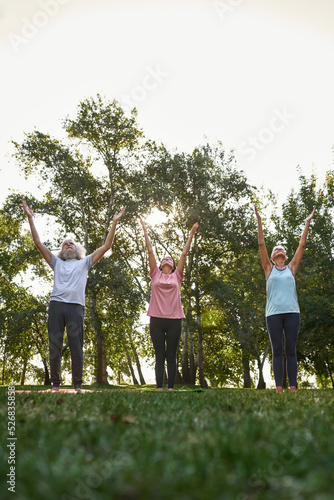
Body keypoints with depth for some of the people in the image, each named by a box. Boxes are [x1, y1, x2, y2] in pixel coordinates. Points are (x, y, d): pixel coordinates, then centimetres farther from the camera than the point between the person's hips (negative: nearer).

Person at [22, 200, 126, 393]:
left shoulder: (84, 262, 20)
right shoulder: (57, 262, 23)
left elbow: (106, 246, 14)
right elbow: (39, 243, 18)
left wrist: (115, 223, 11)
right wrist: (30, 218, 15)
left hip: (76, 306, -1)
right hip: (56, 305, 2)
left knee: (76, 346, -2)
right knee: (54, 346, 1)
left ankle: (78, 384, 4)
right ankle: (56, 383, 7)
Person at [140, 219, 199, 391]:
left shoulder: (176, 276, 12)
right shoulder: (155, 274, 11)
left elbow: (184, 253, 12)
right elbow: (150, 251, 11)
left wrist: (191, 234, 14)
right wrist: (146, 232, 13)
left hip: (174, 320, 0)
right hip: (157, 319, 0)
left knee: (171, 356, 5)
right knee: (159, 356, 5)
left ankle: (171, 388, 9)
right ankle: (159, 388, 8)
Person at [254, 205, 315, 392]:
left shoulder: (291, 268, 14)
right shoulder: (269, 268, 11)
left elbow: (302, 245, 13)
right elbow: (262, 244, 6)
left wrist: (308, 223, 13)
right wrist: (259, 221, 2)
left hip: (292, 312, 1)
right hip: (274, 313, -1)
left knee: (291, 350, 2)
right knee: (277, 351, 1)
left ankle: (293, 388, 4)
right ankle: (279, 389, 4)